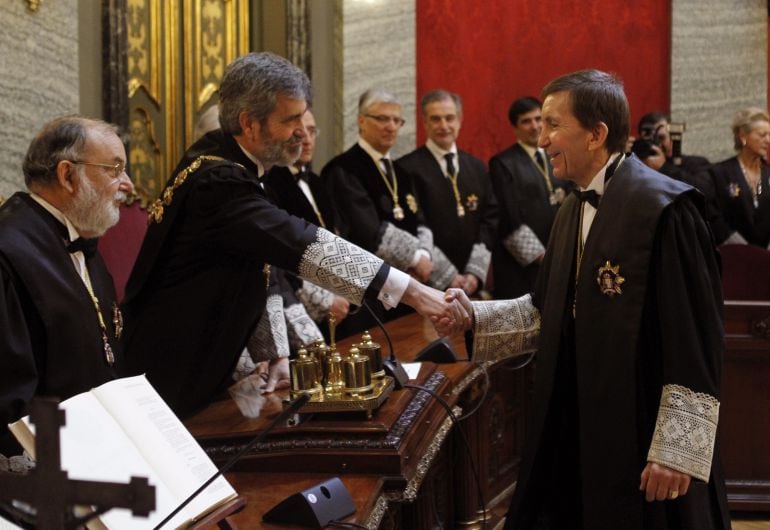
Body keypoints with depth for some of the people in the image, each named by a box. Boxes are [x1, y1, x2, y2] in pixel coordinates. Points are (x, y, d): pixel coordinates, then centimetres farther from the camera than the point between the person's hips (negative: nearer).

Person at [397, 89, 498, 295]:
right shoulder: (408, 169, -5)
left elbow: (490, 222, 9)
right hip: (429, 283, -4)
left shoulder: (477, 168, 13)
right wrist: (449, 278, -12)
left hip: (472, 283, 4)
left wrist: (475, 273, -4)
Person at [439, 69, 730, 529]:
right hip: (577, 436, 8)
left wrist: (675, 452, -19)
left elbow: (696, 345, -18)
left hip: (643, 445, -8)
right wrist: (476, 316, 3)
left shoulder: (664, 209, -16)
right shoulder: (574, 211, 12)